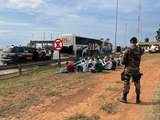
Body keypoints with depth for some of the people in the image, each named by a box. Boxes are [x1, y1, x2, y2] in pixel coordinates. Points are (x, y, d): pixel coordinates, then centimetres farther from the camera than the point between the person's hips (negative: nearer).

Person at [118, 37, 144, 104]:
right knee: (137, 84, 12)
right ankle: (138, 99, 20)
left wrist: (123, 62, 9)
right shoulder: (140, 50, -1)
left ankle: (124, 98, 12)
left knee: (126, 83, 5)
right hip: (136, 69, 4)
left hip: (128, 69, -3)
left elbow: (123, 61, -11)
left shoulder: (128, 50, -13)